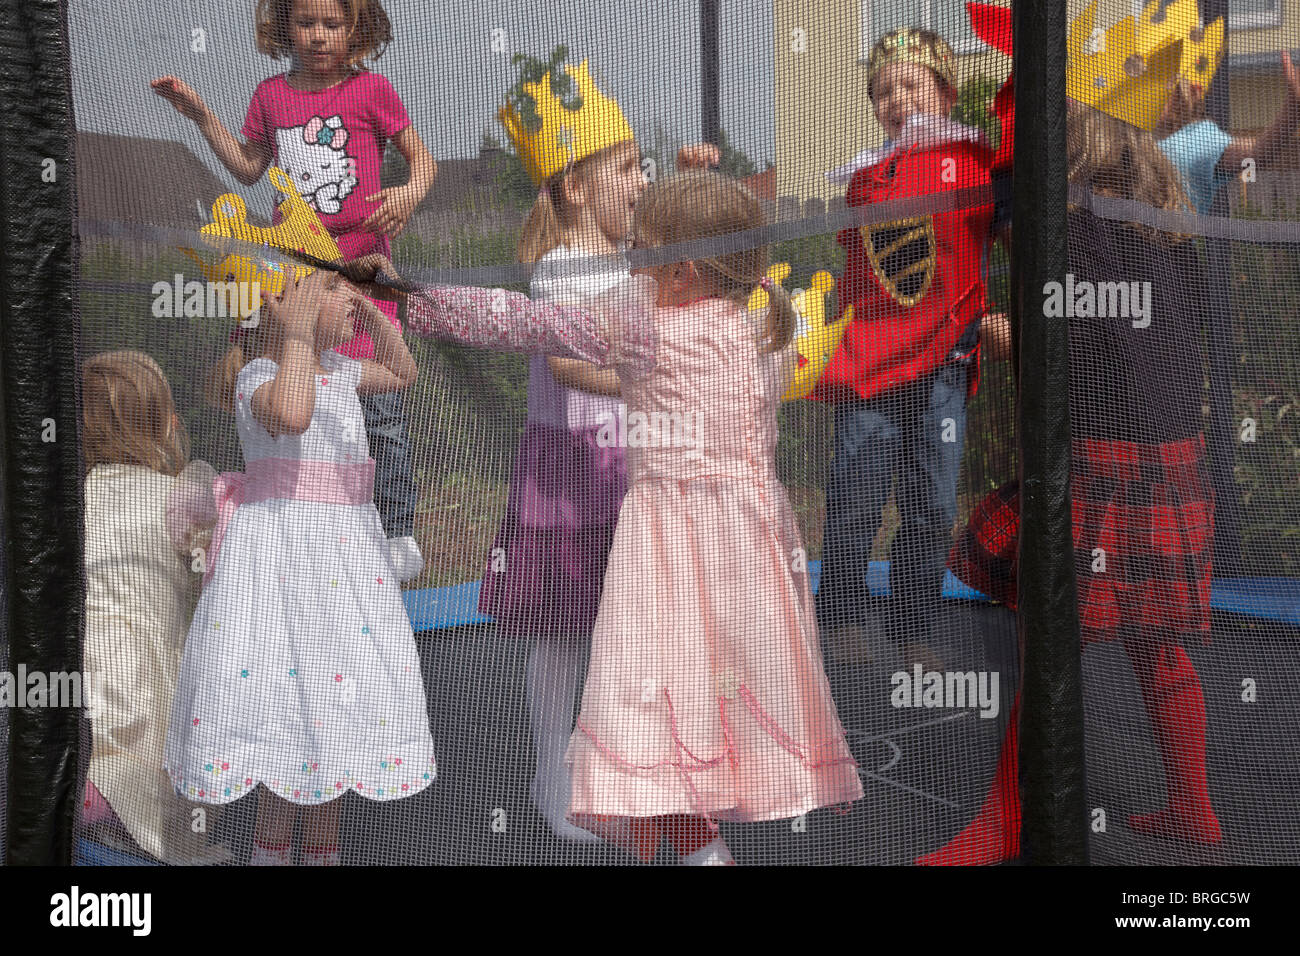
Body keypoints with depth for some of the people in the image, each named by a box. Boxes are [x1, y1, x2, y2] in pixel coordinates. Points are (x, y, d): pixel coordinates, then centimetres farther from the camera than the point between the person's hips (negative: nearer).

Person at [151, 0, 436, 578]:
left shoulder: (370, 89, -2)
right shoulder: (271, 95, 9)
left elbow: (420, 156, 2)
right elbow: (248, 168, 21)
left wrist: (410, 193, -19)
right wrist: (200, 115, 16)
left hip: (360, 259, -4)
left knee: (378, 402, -4)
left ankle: (398, 529, 8)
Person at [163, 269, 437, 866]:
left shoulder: (337, 368, 14)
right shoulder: (258, 374, -11)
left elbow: (402, 373, 32)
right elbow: (290, 414, -34)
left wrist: (370, 312, 20)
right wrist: (298, 333, -24)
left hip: (347, 545, 8)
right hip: (282, 543, -8)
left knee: (340, 695, 10)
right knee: (293, 699, -9)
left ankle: (322, 849, 21)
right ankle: (270, 848, 5)